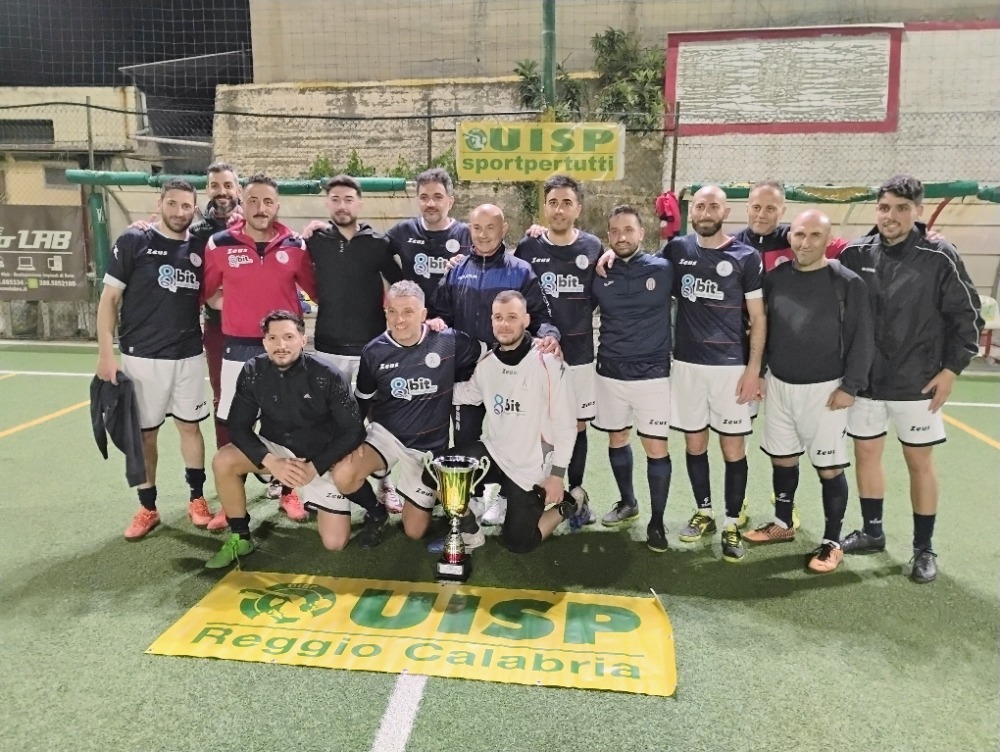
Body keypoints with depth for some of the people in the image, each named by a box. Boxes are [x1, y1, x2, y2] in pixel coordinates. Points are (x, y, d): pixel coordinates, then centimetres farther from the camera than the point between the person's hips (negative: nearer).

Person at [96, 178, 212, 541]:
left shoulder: (199, 250, 5)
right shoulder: (133, 242, -4)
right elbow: (109, 299, -4)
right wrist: (106, 353, -9)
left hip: (188, 356, 3)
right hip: (141, 356, -2)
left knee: (190, 426, 9)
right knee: (144, 432, 7)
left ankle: (197, 499, 23)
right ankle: (147, 508, 19)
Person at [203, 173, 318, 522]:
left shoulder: (295, 245, -1)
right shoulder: (220, 244, -3)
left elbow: (317, 289, 10)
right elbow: (206, 291, 9)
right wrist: (234, 307, 2)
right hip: (238, 349, 0)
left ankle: (288, 492, 26)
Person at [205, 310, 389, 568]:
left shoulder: (327, 377, -22)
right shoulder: (253, 373, -13)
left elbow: (353, 430, -18)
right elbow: (238, 426, -11)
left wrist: (315, 467, -22)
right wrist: (271, 462, -25)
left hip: (323, 457, -3)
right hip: (278, 449, 3)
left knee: (335, 542, -8)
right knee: (223, 461, -23)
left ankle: (376, 512, 24)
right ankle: (239, 537, -3)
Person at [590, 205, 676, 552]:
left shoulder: (663, 269, -5)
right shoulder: (599, 275, 2)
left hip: (652, 374, -3)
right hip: (609, 373, 3)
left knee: (656, 448, -3)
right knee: (617, 439, 15)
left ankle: (657, 521, 12)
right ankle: (627, 502, 37)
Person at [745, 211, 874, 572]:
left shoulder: (847, 282, -9)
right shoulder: (774, 278, 3)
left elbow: (861, 338, -8)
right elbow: (761, 327, 11)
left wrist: (850, 386, -11)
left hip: (825, 389, -4)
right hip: (778, 384, 5)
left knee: (829, 467, 2)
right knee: (782, 458, 16)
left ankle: (832, 543, 16)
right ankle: (782, 524, 34)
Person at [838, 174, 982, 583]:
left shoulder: (939, 256, -10)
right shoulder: (855, 254, -3)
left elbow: (967, 316, -3)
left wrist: (951, 369, -7)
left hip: (917, 383, -3)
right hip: (865, 381, 3)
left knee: (920, 462, 6)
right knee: (866, 453, 12)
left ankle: (924, 549, 21)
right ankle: (872, 531, 30)